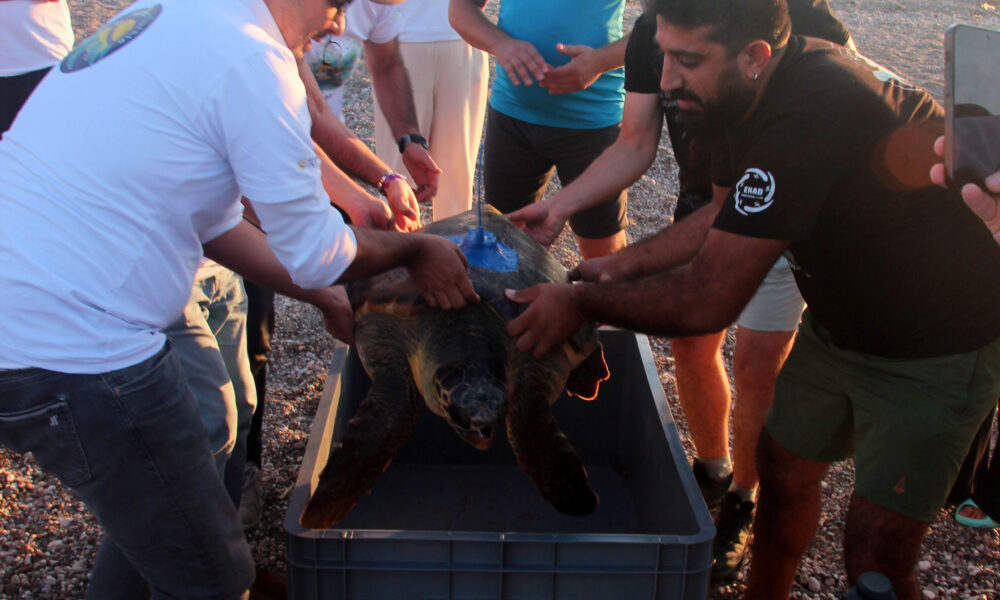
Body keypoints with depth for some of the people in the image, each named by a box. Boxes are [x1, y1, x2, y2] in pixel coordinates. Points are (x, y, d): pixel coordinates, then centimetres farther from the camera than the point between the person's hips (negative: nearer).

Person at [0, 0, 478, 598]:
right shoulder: (251, 60, -15)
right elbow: (316, 254, -9)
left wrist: (324, 294, 28)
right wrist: (416, 250, 10)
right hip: (71, 348, -10)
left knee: (145, 518, 29)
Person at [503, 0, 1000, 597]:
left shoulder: (806, 122, -36)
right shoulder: (770, 87, -7)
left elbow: (706, 302, -33)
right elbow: (728, 215, 10)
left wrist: (580, 303, -20)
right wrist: (628, 262, 1)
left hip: (937, 348, -8)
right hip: (841, 322, 9)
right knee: (783, 466, 16)